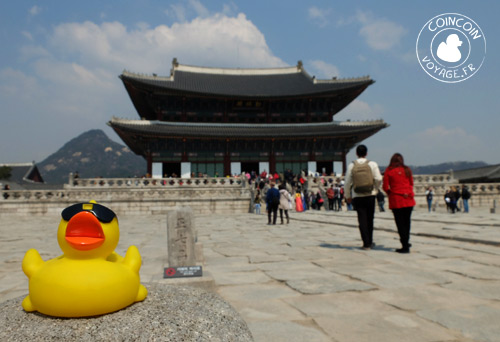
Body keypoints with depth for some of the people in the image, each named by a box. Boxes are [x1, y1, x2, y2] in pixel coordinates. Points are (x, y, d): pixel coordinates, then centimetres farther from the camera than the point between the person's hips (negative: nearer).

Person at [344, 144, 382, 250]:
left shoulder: (352, 165, -1)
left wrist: (347, 196, 11)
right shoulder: (372, 164, -1)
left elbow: (347, 183, -1)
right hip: (370, 195, 1)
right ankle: (370, 242, 22)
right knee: (370, 219, 13)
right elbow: (379, 179, -9)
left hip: (357, 196, -1)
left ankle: (366, 243, 2)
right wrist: (375, 189, 10)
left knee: (362, 219, 3)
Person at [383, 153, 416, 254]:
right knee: (407, 221, 17)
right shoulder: (407, 170, 5)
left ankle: (405, 246, 0)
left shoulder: (388, 171, -3)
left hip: (396, 200, -3)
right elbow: (411, 184, 12)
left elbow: (385, 187, -4)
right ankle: (406, 242, 29)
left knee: (400, 223, 1)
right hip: (408, 199, 3)